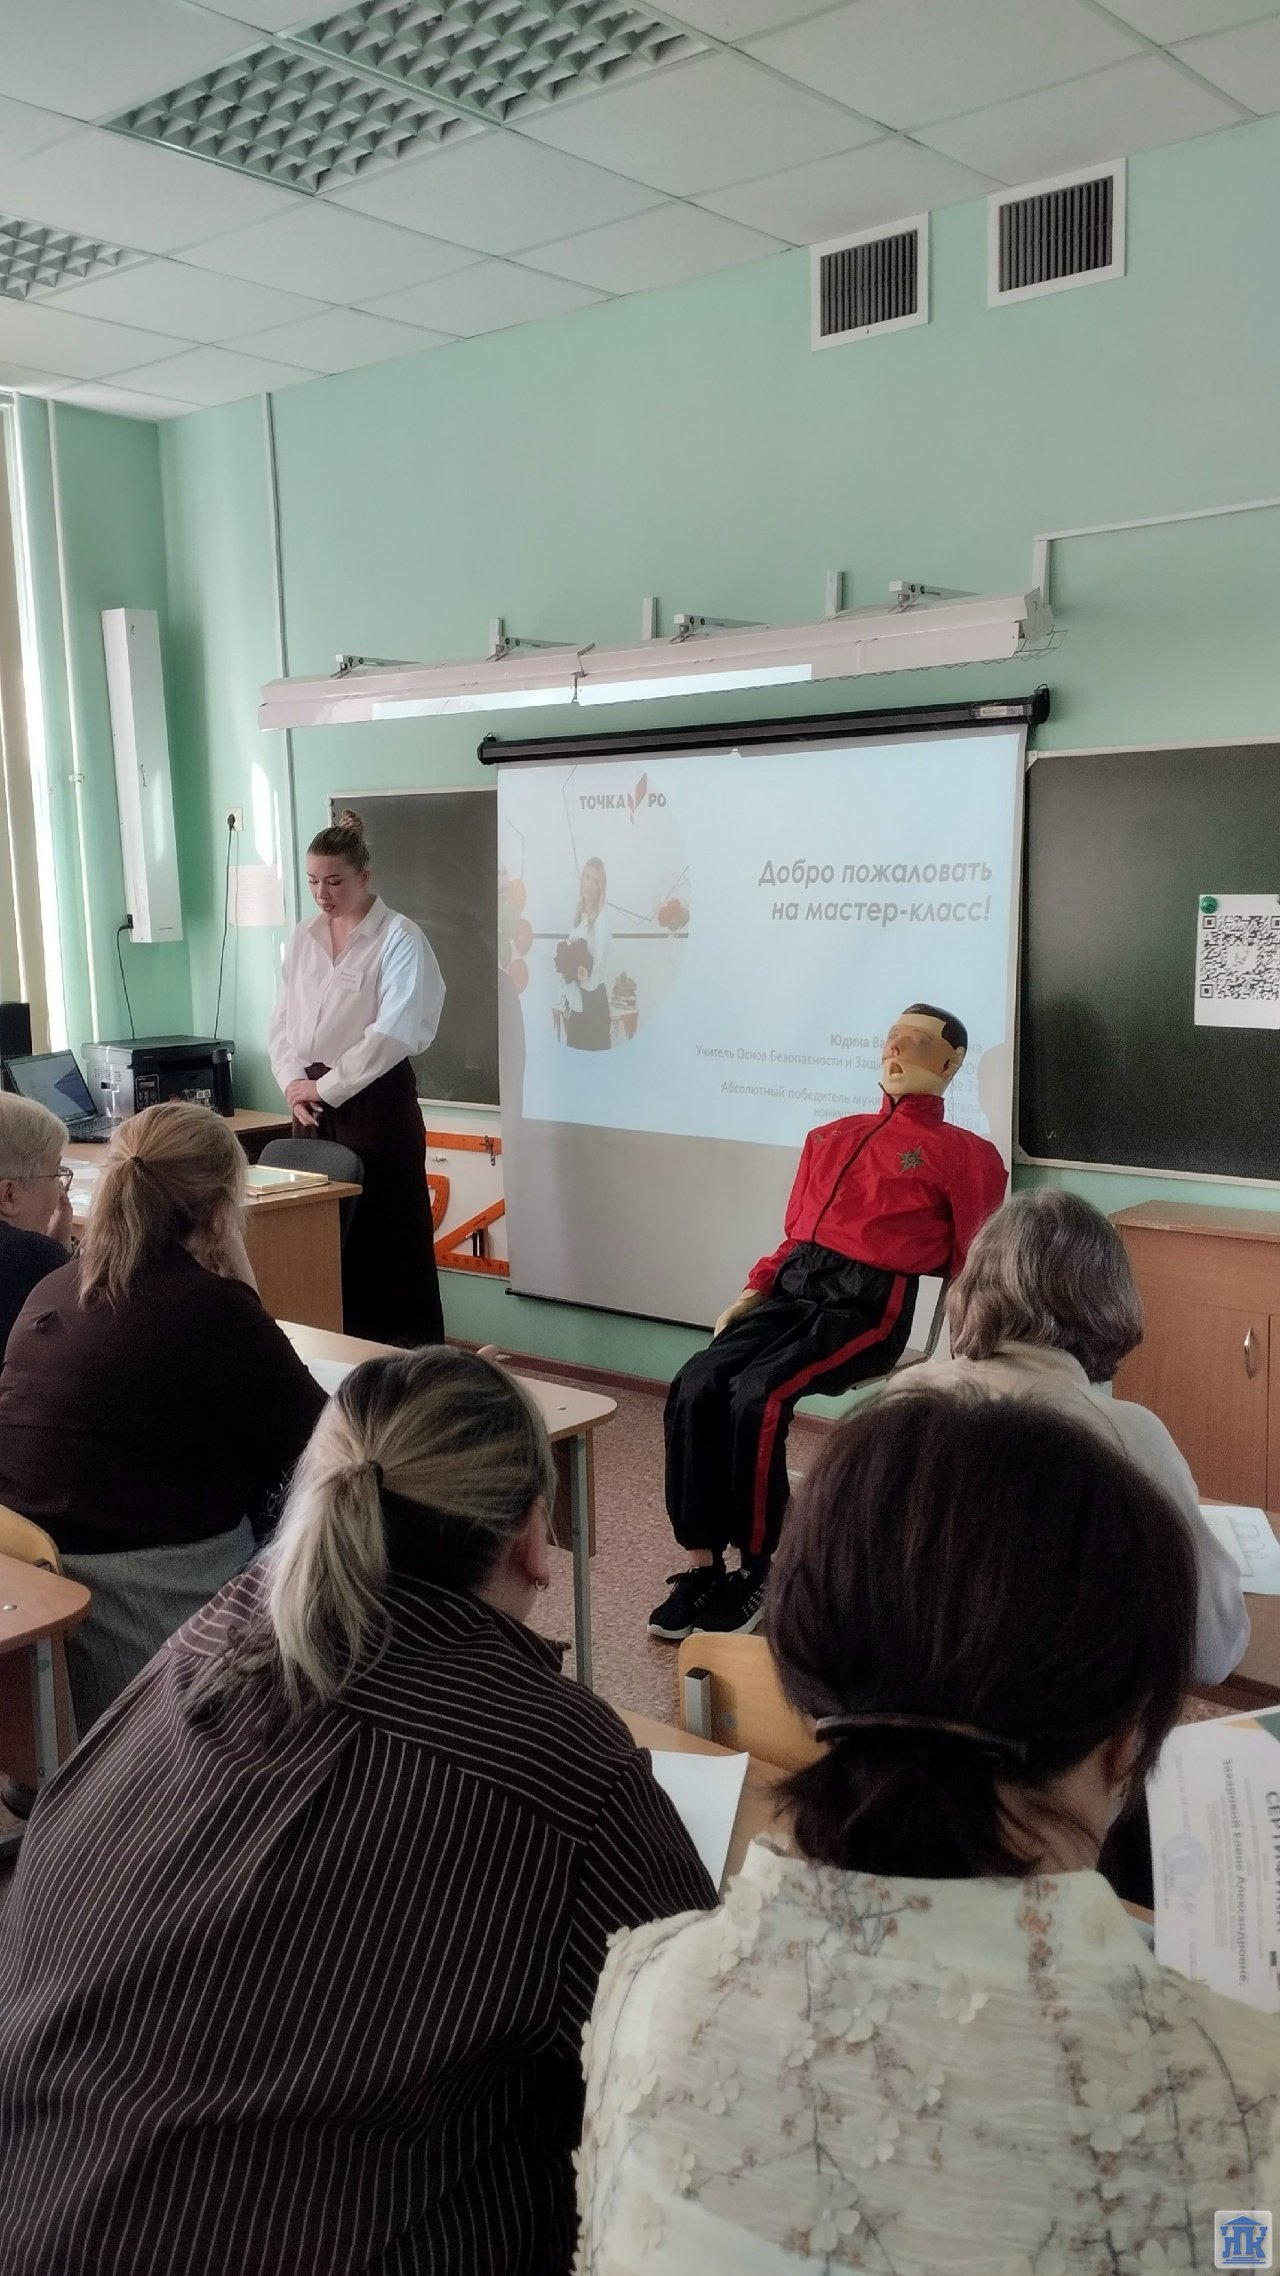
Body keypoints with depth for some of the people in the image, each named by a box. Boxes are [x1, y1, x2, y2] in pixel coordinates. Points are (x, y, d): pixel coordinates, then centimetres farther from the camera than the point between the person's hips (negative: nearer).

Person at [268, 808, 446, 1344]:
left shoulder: (399, 938, -8)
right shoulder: (302, 940, 11)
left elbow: (394, 1033, -15)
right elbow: (282, 1023, 13)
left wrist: (326, 1086, -12)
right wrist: (293, 1082, -4)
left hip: (376, 1102, -5)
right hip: (313, 1103, 6)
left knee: (385, 1235, -3)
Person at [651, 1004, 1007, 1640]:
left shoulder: (964, 1154, 8)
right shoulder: (831, 1137, 26)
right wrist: (754, 1291, 10)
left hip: (867, 1304, -5)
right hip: (793, 1289, 6)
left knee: (757, 1396, -29)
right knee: (694, 1386, -21)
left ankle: (755, 1573, -13)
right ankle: (701, 1565, -14)